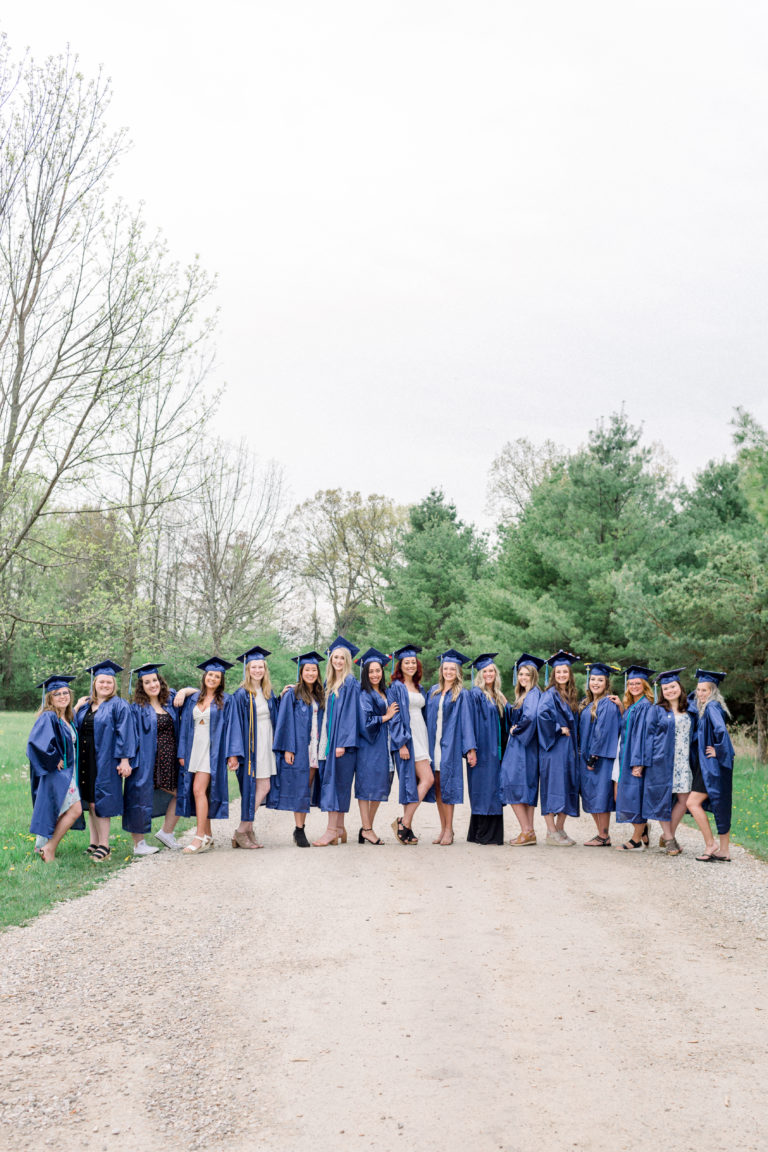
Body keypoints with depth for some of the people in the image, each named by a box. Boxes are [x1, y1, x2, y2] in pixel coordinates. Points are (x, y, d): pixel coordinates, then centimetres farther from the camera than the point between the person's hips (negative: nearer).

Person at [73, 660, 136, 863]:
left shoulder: (118, 706, -5)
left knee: (98, 802, -6)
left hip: (105, 760, -6)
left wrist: (125, 760, -15)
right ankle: (94, 843, 17)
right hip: (86, 760, 6)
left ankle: (104, 846, 1)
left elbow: (124, 734, -9)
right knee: (91, 801, 10)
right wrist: (76, 708, 1)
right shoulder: (85, 705, 12)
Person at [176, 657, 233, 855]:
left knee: (199, 790, -15)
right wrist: (182, 753, 5)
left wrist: (230, 754, -11)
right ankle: (208, 836, 14)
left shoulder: (226, 701, 0)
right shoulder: (193, 699, 12)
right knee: (201, 792, 6)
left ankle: (200, 838, -15)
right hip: (193, 749, 5)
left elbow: (229, 727, -3)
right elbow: (185, 726, 11)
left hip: (212, 750, -5)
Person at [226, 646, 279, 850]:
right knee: (262, 787, -9)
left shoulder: (269, 693, 12)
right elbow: (235, 724, -11)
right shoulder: (241, 695, -7)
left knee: (262, 788, 3)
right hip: (251, 746, -7)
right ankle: (242, 832, 0)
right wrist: (234, 754, -16)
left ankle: (246, 829, 12)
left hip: (266, 745, 7)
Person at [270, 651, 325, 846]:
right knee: (299, 789, -6)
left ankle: (300, 829, 11)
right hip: (298, 749, -5)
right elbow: (286, 722, -7)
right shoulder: (292, 694, -2)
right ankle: (299, 830, -2)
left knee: (308, 789, 5)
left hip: (315, 748, 5)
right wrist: (288, 748, -15)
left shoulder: (320, 696, 14)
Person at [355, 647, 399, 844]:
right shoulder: (364, 695, -8)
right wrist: (386, 717, -7)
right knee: (367, 785, -6)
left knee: (379, 788, 7)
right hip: (368, 746, -8)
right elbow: (365, 721, -15)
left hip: (383, 746, 8)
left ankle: (367, 828, 12)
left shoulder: (384, 693, 16)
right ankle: (366, 829, -4)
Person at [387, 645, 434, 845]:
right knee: (427, 779, -15)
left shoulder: (419, 689, 18)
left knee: (413, 783, 4)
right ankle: (405, 824, -11)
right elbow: (394, 717, -10)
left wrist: (425, 740, 14)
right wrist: (401, 743, -18)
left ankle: (406, 826, 7)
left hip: (421, 737, 7)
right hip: (406, 738, -7)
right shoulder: (395, 688, -4)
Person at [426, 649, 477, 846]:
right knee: (437, 785, 5)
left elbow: (466, 721, -4)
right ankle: (443, 828, 13)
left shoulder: (461, 694, 0)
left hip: (450, 744, -4)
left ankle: (449, 830, 0)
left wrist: (471, 748, -11)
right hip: (434, 743, 4)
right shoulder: (433, 691, 12)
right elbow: (428, 718, 15)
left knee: (447, 784, -6)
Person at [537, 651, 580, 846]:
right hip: (553, 748, -8)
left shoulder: (571, 695, 15)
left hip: (568, 748, 8)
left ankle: (560, 829, 14)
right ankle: (551, 833, -5)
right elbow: (542, 715, -24)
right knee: (553, 787, -8)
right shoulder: (550, 695, -8)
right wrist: (558, 729, -17)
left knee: (568, 788, 7)